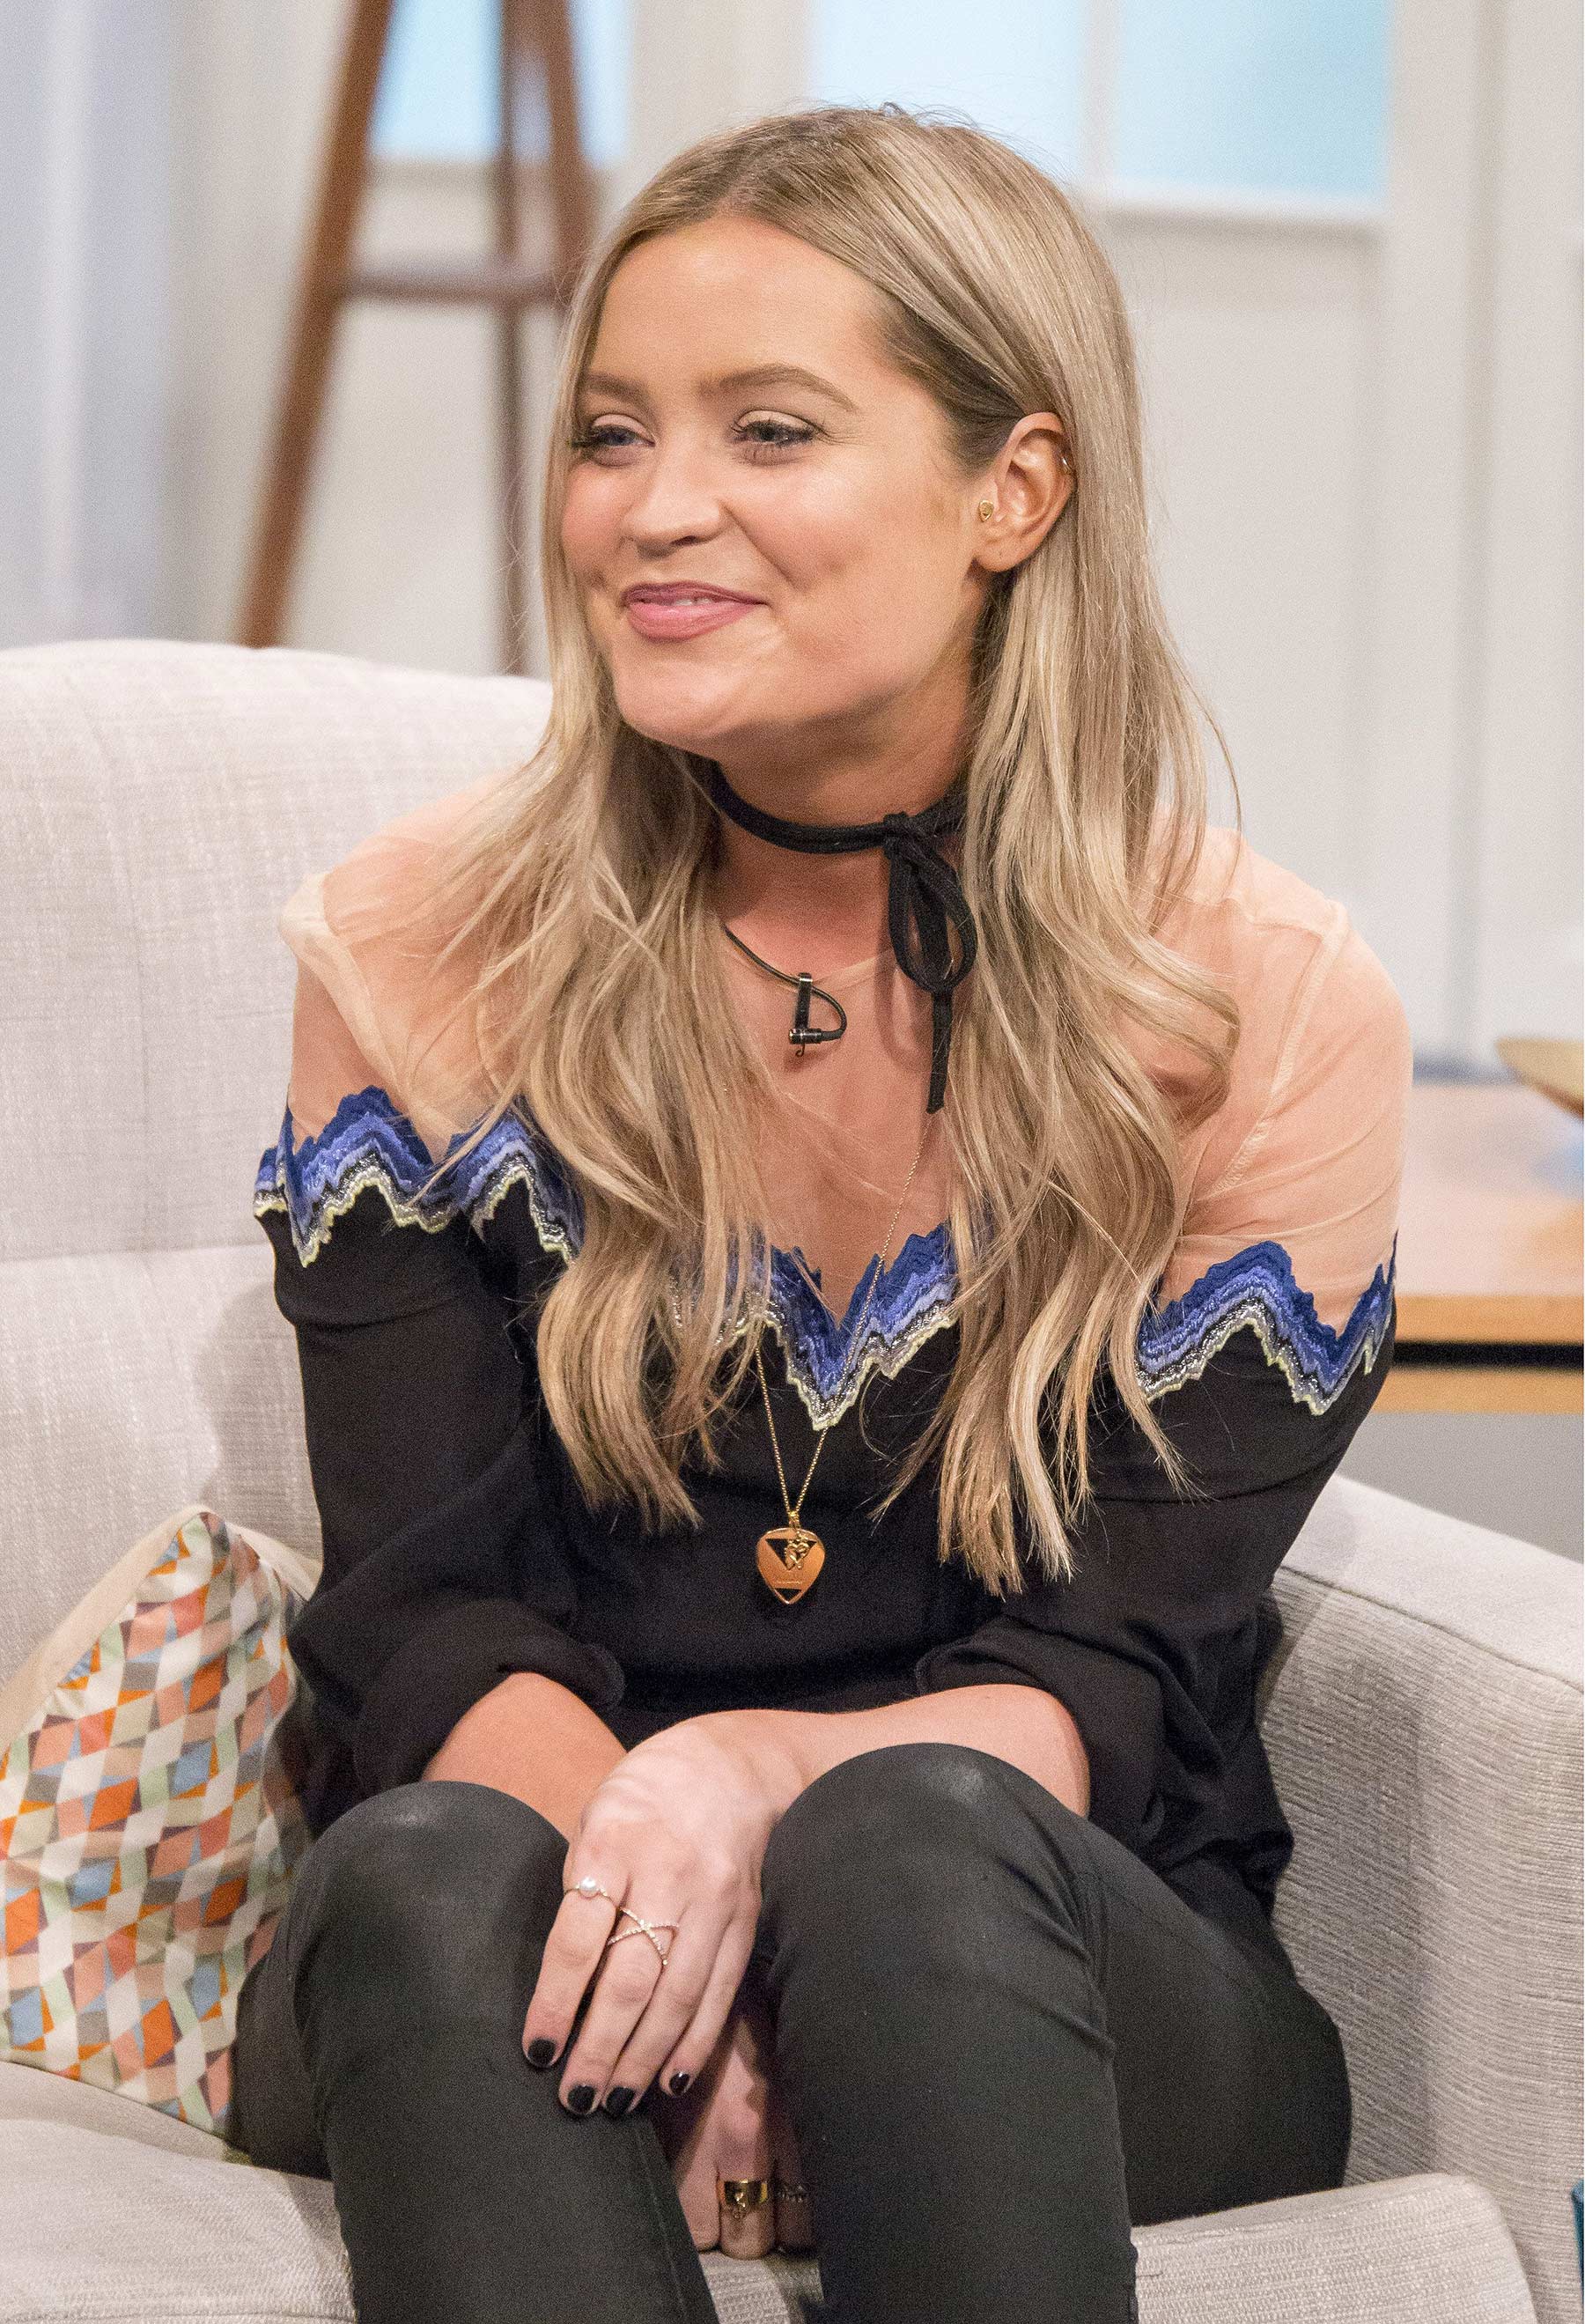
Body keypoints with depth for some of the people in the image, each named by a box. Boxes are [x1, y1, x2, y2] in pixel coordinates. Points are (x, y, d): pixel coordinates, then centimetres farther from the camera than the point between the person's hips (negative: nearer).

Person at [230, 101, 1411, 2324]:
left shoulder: (1270, 1010, -2)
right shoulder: (419, 951, 3)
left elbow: (1123, 1684, -5)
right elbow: (426, 1620, -2)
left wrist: (756, 1781, -29)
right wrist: (662, 1954, -24)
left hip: (1061, 2000, -1)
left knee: (913, 1848, -36)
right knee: (436, 1876, -34)